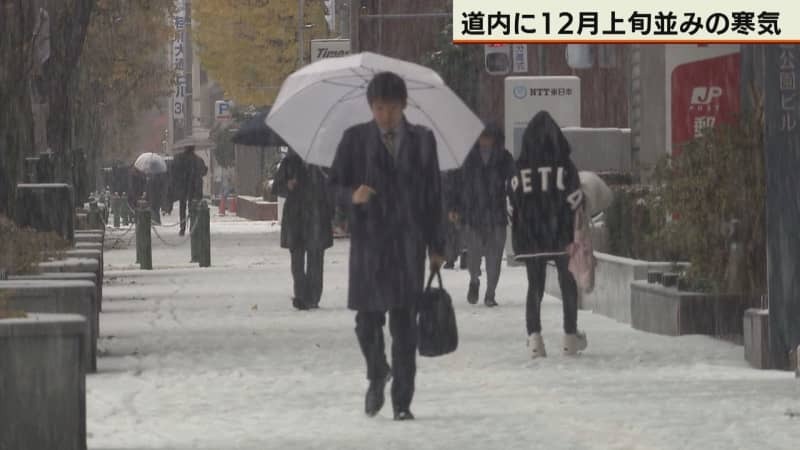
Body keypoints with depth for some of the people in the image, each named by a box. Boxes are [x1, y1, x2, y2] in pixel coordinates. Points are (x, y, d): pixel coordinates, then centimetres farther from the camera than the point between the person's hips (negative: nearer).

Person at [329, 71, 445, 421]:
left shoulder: (422, 140, 8)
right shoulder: (355, 139, 5)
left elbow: (433, 194, 9)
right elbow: (334, 186, 5)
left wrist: (436, 246, 6)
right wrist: (352, 195, -18)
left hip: (409, 242, 0)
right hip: (368, 241, 0)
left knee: (405, 326, -4)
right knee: (368, 320, -1)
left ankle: (402, 402, 1)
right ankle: (377, 375, 29)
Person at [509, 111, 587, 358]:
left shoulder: (520, 168, -2)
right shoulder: (564, 166, -8)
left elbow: (513, 202, 0)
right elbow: (575, 199, -8)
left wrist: (518, 236, 10)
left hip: (530, 236, 1)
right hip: (562, 235, -1)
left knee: (535, 285, 6)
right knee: (568, 283, 12)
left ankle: (534, 337, -6)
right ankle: (570, 336, 16)